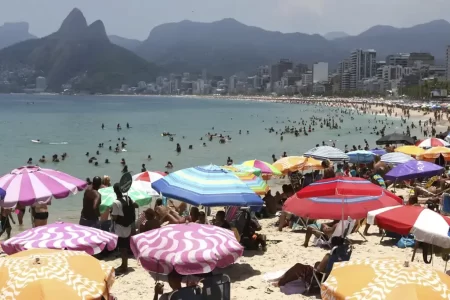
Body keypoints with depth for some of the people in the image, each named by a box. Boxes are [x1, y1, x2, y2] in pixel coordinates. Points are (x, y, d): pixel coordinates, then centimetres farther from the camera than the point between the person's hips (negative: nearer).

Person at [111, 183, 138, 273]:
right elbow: (136, 206, 12)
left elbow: (114, 217, -19)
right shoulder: (128, 198, -1)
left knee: (122, 249, 3)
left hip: (120, 230, -7)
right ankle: (124, 265, 27)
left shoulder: (116, 202, -21)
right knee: (125, 248, 16)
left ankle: (124, 267, 10)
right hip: (127, 228, 7)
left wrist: (111, 213, -1)